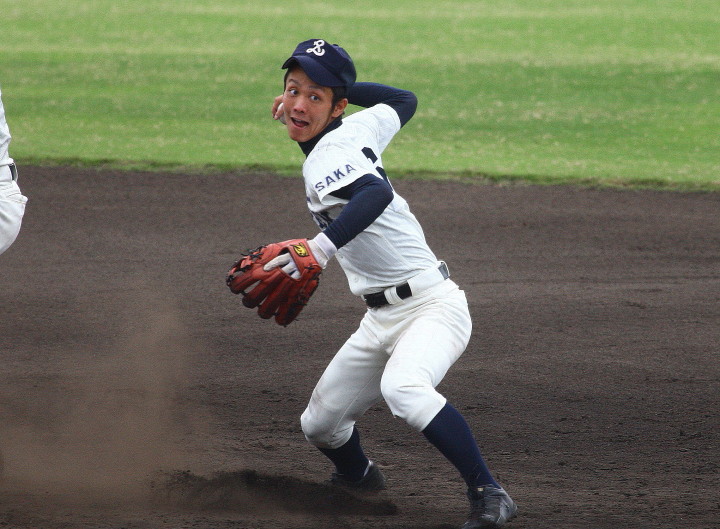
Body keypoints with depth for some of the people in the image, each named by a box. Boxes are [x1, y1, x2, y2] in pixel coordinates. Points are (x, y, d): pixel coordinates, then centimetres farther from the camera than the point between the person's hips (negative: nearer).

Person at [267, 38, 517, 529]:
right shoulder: (358, 127, 5)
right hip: (382, 319, 10)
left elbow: (376, 194, -41)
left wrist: (321, 248, -53)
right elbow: (403, 100, 26)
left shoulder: (329, 153, -19)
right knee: (320, 425, 17)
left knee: (403, 387, -39)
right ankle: (359, 477, 49)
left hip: (431, 306, -10)